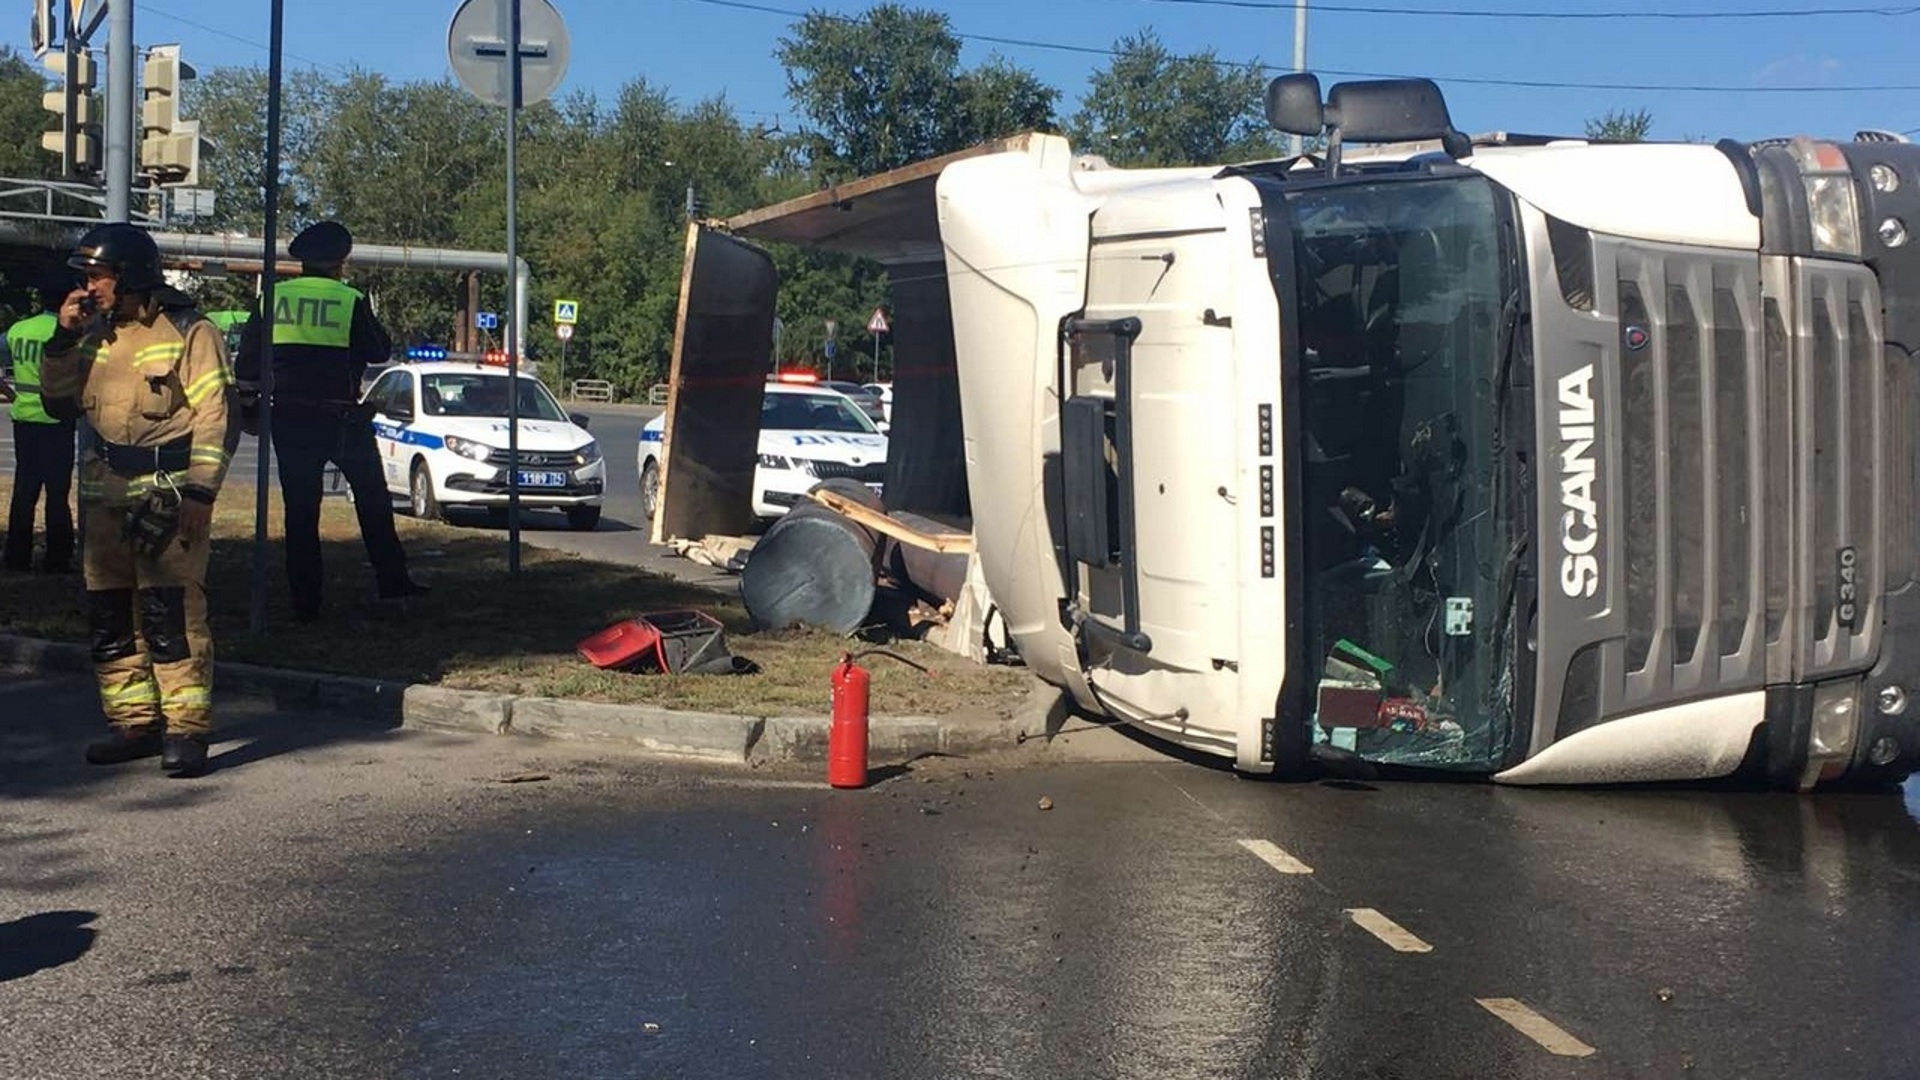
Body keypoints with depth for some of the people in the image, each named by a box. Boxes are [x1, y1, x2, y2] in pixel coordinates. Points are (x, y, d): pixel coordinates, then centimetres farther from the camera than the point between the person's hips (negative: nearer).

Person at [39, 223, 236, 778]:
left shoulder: (190, 333, -4)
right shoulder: (97, 335, 16)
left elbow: (214, 416, -9)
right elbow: (60, 403, 16)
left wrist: (200, 492, -17)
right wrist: (64, 339, 4)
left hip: (168, 493, -7)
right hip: (103, 493, 7)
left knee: (171, 614, -11)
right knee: (109, 616, 8)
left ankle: (186, 729, -7)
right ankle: (134, 723, 16)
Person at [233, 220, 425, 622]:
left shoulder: (272, 298, 3)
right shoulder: (350, 301, -7)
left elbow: (247, 360, 6)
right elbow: (379, 351, 0)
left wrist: (248, 404, 16)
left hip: (288, 418, 3)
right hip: (341, 418, -3)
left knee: (300, 511, 7)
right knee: (372, 498, 13)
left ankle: (305, 603, 7)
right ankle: (392, 580, 13)